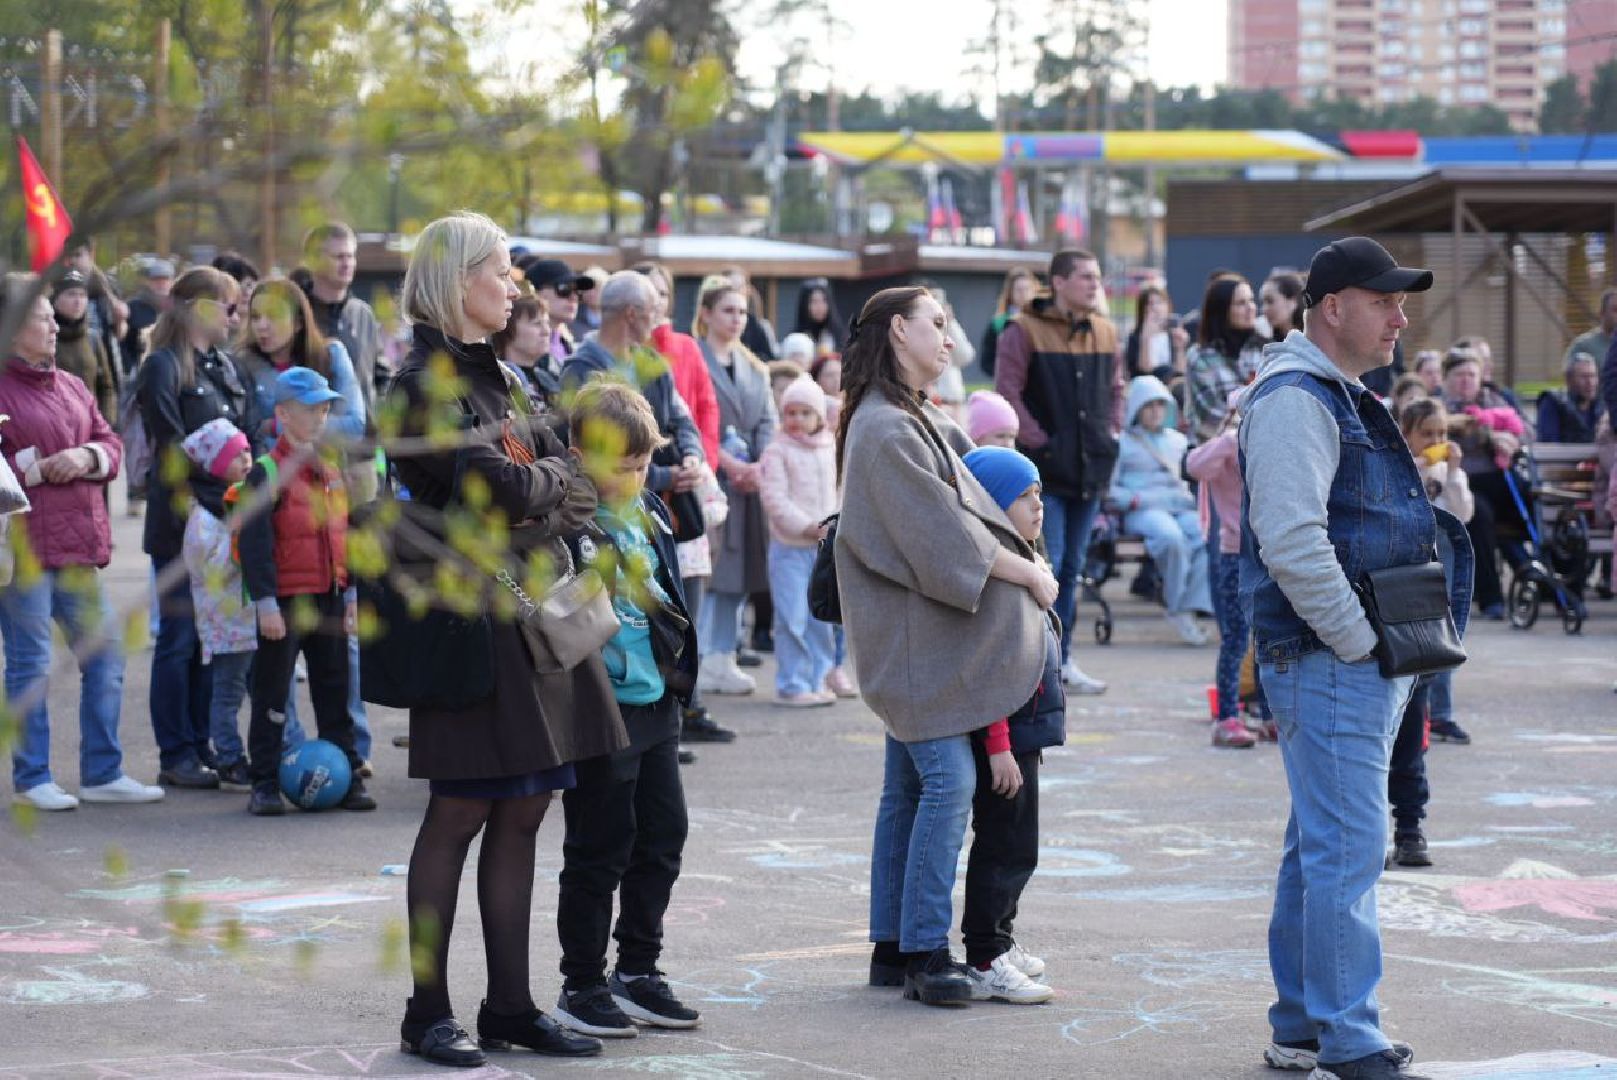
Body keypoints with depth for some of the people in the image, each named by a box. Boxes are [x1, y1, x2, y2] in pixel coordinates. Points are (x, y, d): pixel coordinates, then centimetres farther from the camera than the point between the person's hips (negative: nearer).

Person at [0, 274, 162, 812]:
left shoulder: (72, 387, 17)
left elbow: (111, 444, 16)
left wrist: (88, 456, -5)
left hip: (77, 545, 7)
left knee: (104, 657, 8)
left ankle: (102, 773, 18)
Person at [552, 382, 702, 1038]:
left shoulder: (651, 515, 11)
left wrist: (678, 672, 21)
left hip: (654, 703, 8)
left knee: (662, 836, 12)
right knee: (599, 849, -1)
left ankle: (638, 971, 24)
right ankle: (581, 987, 10)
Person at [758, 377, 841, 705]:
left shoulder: (831, 450, 10)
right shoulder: (776, 452, -6)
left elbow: (840, 492, 13)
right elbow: (775, 499, -13)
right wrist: (806, 526, -21)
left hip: (825, 546, 5)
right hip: (789, 546, -5)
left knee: (822, 617, 10)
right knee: (792, 619, -6)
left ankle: (820, 678, 20)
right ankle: (791, 685, 0)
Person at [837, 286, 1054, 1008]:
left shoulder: (916, 420, 17)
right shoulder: (883, 430, -15)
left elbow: (958, 509, 22)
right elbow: (944, 534, -18)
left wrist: (1021, 562, 7)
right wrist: (1030, 573, -10)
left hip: (917, 634, 10)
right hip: (912, 633, -10)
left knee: (909, 786, 11)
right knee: (948, 779, -12)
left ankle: (894, 947, 16)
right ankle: (923, 952, -8)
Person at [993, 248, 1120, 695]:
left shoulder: (1105, 332, 11)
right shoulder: (1025, 331, -8)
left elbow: (1115, 387, 24)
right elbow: (1007, 392, -11)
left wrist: (1112, 431, 10)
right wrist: (1037, 440, -15)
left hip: (1090, 467, 6)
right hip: (1044, 469, -6)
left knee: (1072, 567, 11)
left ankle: (1062, 660, 19)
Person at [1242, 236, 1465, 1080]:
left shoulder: (1345, 398, 20)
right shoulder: (1294, 400, -14)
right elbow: (1293, 543, -25)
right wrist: (1361, 643, -19)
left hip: (1363, 664, 11)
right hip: (1326, 664, -11)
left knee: (1320, 849, 15)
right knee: (1348, 851, -10)